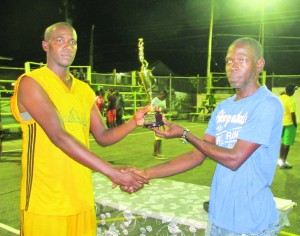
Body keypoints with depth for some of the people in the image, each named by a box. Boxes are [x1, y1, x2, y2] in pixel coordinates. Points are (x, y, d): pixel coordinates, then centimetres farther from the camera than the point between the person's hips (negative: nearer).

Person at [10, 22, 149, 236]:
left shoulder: (85, 90, 12)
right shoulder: (31, 83, -9)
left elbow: (103, 136, 10)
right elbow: (59, 137, -22)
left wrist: (134, 122, -9)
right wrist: (112, 172, -26)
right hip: (46, 202, -5)